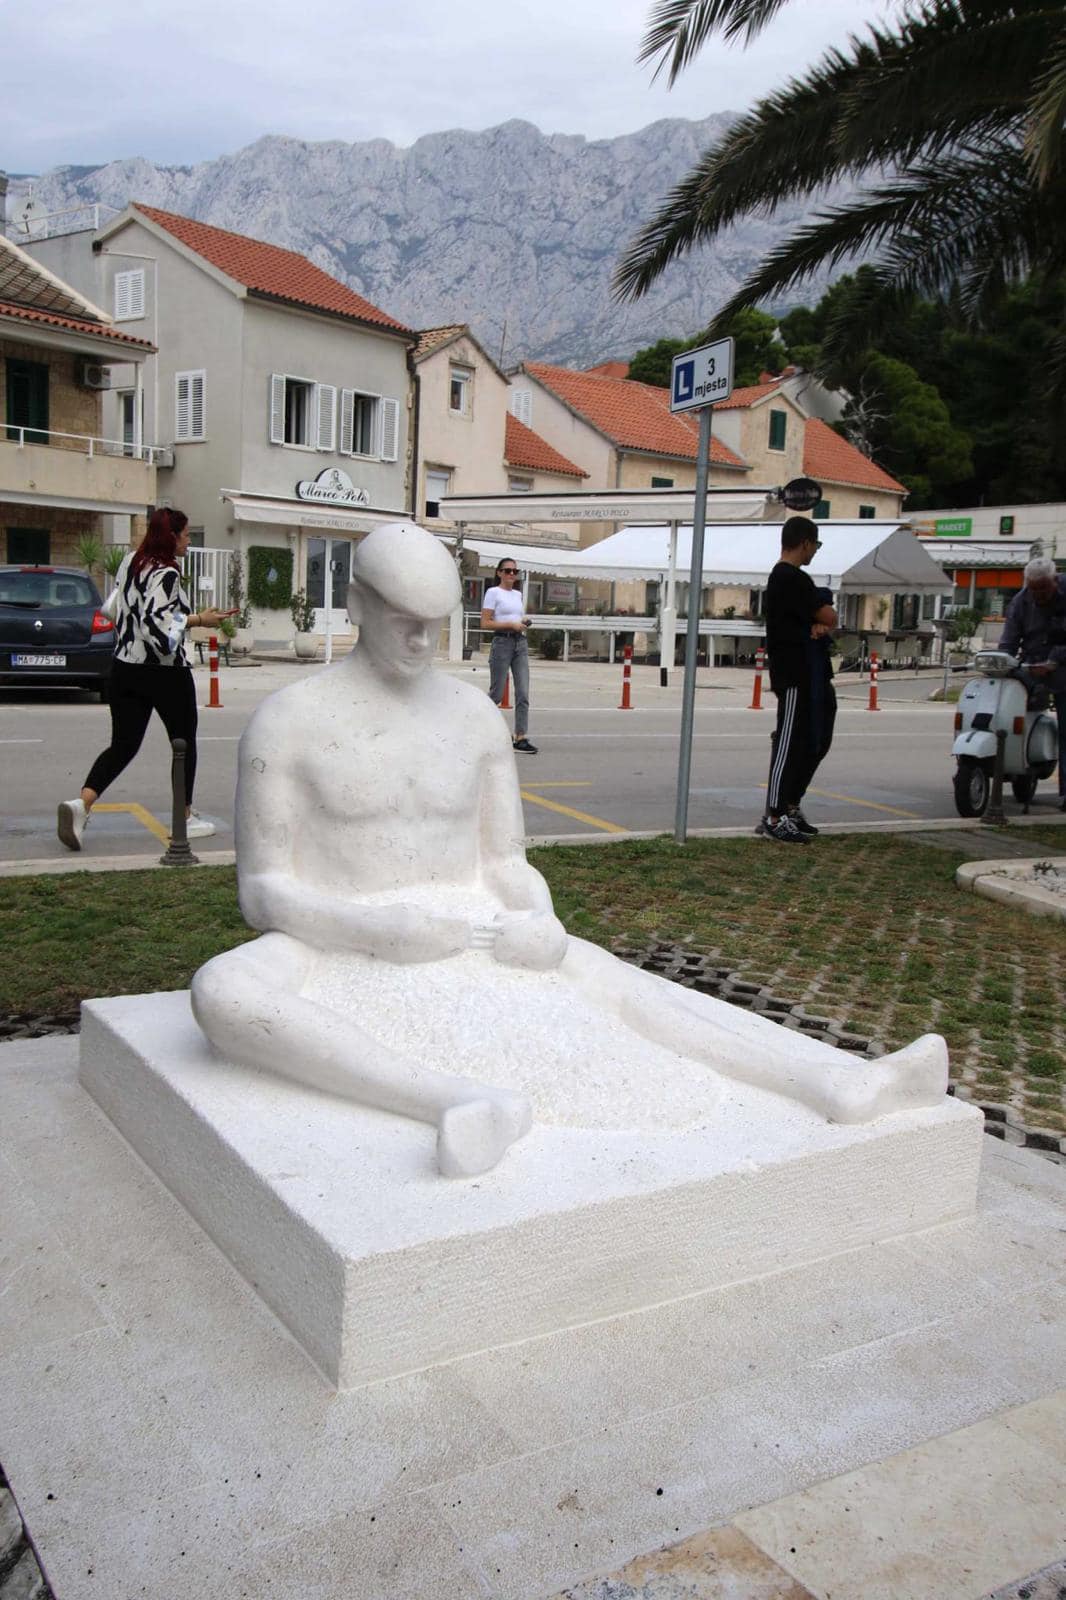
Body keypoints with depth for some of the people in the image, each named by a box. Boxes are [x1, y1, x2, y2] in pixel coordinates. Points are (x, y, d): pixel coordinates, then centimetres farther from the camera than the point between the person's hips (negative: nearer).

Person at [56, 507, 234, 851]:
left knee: (122, 745, 7)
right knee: (184, 742, 11)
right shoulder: (166, 574, -17)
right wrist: (197, 620, -16)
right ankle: (186, 818, 18)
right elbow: (157, 624, -26)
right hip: (166, 673, -7)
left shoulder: (130, 563, 9)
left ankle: (82, 803, -15)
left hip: (125, 668, 7)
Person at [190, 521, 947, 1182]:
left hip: (473, 950, 4)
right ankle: (465, 1105, -56)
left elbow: (508, 866, 10)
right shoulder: (286, 720, -4)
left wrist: (541, 923, -15)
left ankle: (844, 1081, -38)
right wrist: (378, 929, -26)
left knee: (618, 983, -22)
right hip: (345, 956, -3)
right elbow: (265, 893, -7)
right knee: (223, 994, -37)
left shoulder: (476, 714, 7)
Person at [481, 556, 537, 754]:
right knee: (497, 694, -2)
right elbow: (485, 623, -9)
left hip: (521, 643, 6)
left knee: (523, 694, -3)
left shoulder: (518, 594, 17)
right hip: (502, 642, -6)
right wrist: (511, 624, -16)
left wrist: (523, 622, 5)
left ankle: (520, 738, -3)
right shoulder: (493, 592, -3)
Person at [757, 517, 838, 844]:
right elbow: (829, 616, -16)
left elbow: (823, 620, 15)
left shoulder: (782, 576, 19)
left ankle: (791, 806, 24)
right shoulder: (793, 578, -14)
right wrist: (824, 623, 7)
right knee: (789, 743, -7)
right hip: (795, 674, -11)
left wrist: (819, 626, -7)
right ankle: (773, 818, -3)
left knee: (816, 742, 16)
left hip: (810, 674, 11)